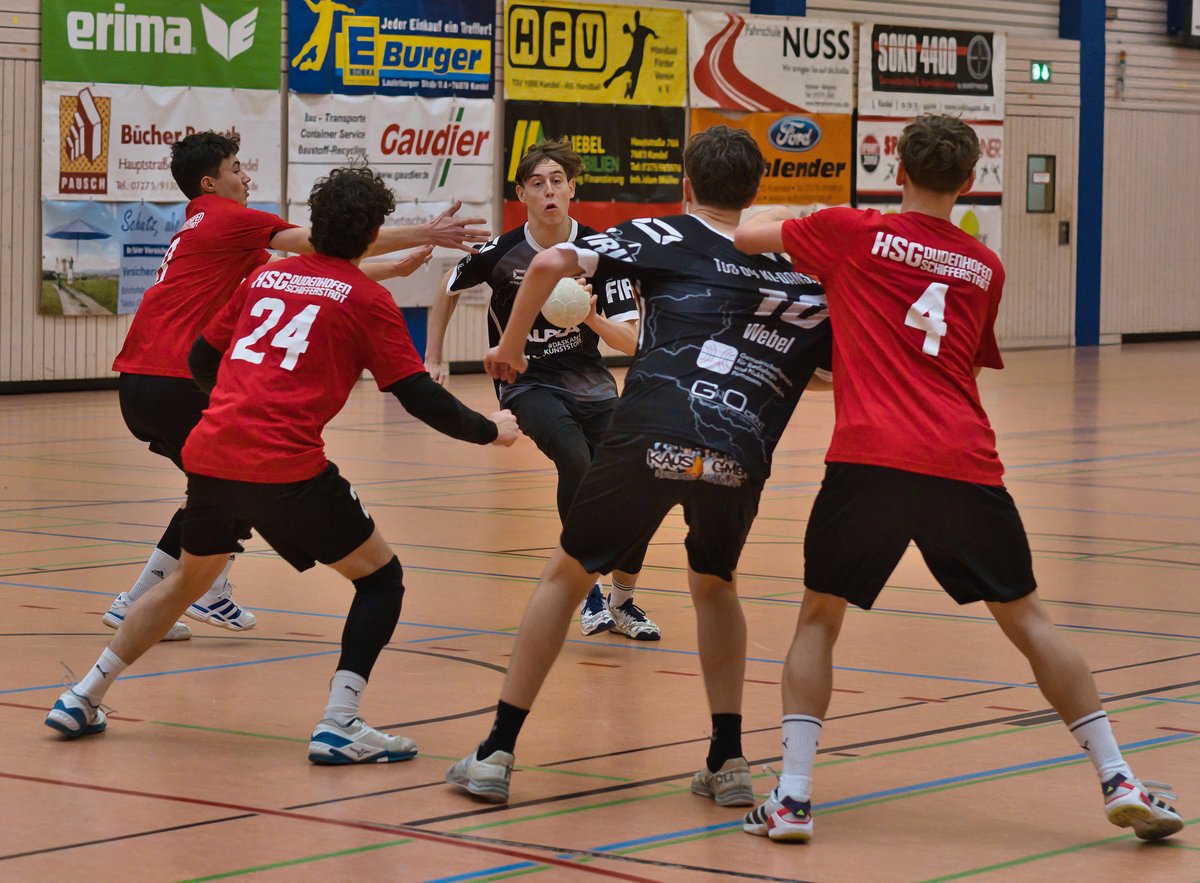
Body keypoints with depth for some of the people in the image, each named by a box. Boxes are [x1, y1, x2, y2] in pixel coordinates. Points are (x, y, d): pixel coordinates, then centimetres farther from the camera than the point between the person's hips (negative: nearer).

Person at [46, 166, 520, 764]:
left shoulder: (265, 276, 18)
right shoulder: (367, 299, 2)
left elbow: (201, 361, 25)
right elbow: (419, 397, -1)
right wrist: (491, 430, 14)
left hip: (208, 455, 6)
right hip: (285, 467, -6)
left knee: (190, 578, 28)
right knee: (381, 578, 9)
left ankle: (82, 699, 29)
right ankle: (338, 726, -5)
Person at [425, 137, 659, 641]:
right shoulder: (501, 253, -11)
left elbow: (630, 342, -10)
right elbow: (449, 289, 11)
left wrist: (594, 318, -30)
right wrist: (433, 360, 11)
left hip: (589, 383, 3)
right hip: (526, 381, -3)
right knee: (574, 459, -32)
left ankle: (621, 602, 18)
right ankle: (588, 591, -18)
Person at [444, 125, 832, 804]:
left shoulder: (667, 237, 14)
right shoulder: (802, 276, 21)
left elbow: (552, 262, 3)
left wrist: (510, 345, 15)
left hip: (650, 438, -2)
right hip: (741, 456, 2)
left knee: (567, 576, 18)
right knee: (714, 584, 31)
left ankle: (497, 754, 16)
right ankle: (729, 761, 23)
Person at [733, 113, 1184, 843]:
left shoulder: (851, 232, 8)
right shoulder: (985, 269, 16)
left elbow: (746, 235, 20)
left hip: (868, 459, -2)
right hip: (963, 466, 2)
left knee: (819, 619, 14)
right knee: (1027, 620, 12)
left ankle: (793, 796, 3)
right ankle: (1120, 782, 7)